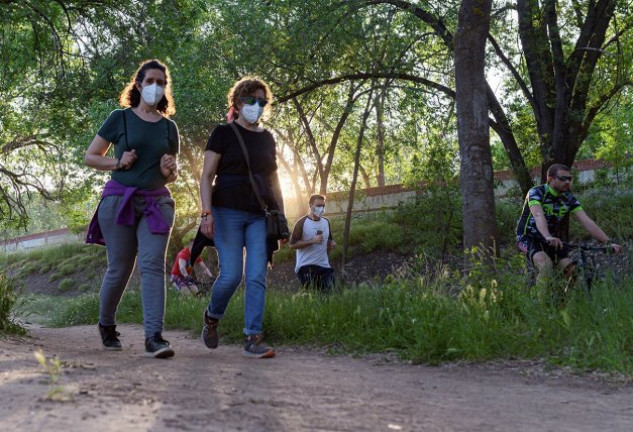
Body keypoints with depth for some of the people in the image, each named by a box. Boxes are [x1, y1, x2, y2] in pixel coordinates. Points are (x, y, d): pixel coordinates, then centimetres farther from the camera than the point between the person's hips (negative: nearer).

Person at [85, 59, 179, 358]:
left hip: (156, 203, 2)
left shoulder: (169, 127, 12)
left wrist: (169, 170, -2)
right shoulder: (120, 118, 3)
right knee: (120, 268, 4)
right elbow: (90, 157, 7)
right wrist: (117, 162, -10)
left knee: (153, 265, -12)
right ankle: (106, 325, 29)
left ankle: (154, 337, -18)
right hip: (119, 199, -2)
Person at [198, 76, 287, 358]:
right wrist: (206, 212, -14)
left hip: (261, 217, 4)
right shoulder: (224, 133, 2)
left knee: (257, 277, -5)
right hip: (229, 213, -4)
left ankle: (253, 339, -4)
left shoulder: (267, 139, 16)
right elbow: (207, 176, -2)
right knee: (231, 275, -9)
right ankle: (211, 317, 20)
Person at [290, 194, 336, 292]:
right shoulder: (302, 222, -8)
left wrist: (331, 244, 3)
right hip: (306, 266, -6)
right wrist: (312, 241, -21)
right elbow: (292, 245, -12)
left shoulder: (326, 222, 12)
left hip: (324, 266, 6)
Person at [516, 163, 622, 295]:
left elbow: (586, 221, -12)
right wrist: (548, 238, -56)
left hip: (553, 239, 5)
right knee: (546, 264, -34)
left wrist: (608, 242, -24)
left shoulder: (569, 198, -3)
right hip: (528, 238, -5)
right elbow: (539, 216, -38)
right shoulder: (536, 192, -19)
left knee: (573, 270, -15)